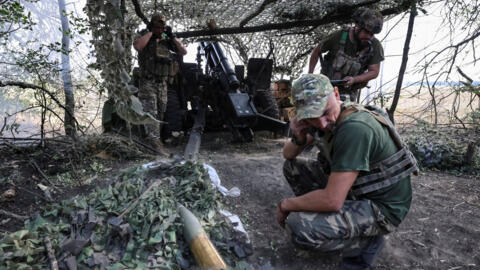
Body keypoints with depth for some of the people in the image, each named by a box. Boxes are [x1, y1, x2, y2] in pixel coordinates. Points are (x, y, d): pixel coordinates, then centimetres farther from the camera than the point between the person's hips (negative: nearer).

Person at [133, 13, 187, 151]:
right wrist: (150, 31, -16)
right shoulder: (144, 36, -2)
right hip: (147, 82, -5)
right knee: (150, 112, -12)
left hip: (163, 83, 5)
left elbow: (184, 51, 4)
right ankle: (154, 141, -16)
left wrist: (172, 36, -2)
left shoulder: (167, 40, 10)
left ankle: (155, 137, 25)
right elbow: (137, 46, -25)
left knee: (160, 113, 11)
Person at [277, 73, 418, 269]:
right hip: (355, 190, 8)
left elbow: (332, 200, -33)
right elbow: (288, 154, 7)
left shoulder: (355, 128, -31)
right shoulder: (321, 118, -3)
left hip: (381, 207, -8)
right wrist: (298, 139, -17)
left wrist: (286, 205, -16)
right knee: (292, 167, 4)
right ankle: (325, 218, 13)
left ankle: (367, 241, -1)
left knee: (299, 226, -27)